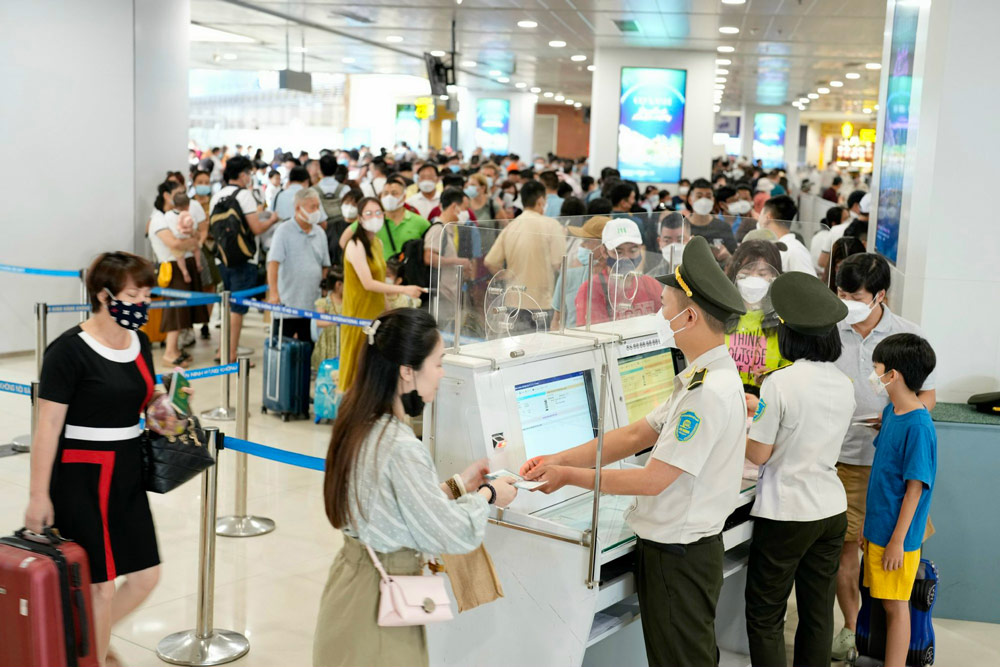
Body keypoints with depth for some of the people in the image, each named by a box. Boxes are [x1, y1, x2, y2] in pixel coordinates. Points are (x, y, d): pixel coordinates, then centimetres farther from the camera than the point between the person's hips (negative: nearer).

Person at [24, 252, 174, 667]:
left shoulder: (140, 344, 6)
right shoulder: (69, 351, -16)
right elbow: (47, 425, -16)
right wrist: (38, 495, -17)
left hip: (127, 476, 8)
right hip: (81, 479, -7)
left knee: (145, 576, 12)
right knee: (101, 584, 0)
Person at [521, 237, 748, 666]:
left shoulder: (710, 392, -26)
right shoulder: (701, 377, 7)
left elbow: (653, 481, -23)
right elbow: (635, 436, 8)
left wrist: (569, 476, -13)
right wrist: (560, 459, 1)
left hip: (678, 558, -9)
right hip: (670, 548, 9)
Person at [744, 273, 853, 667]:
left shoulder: (779, 382, -18)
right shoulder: (844, 384, 2)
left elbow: (759, 454, -13)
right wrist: (760, 408, 24)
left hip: (786, 515, -6)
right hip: (832, 511, 7)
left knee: (765, 617, 4)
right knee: (818, 614, 15)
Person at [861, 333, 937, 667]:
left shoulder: (918, 425, -20)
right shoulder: (890, 411, 5)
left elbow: (915, 488, -19)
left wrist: (898, 540, -16)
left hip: (897, 536, -8)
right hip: (878, 527, 8)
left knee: (896, 606, 3)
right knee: (883, 601, 16)